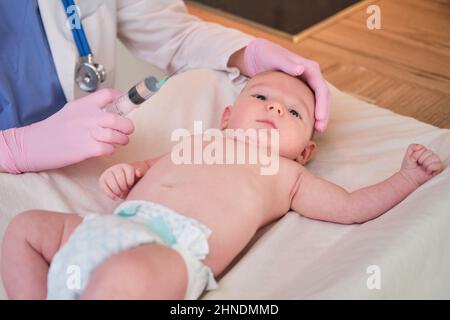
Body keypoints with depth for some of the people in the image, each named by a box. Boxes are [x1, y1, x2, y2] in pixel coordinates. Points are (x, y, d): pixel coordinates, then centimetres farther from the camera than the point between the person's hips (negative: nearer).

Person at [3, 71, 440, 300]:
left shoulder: (286, 175, 23)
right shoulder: (199, 141, 33)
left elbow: (351, 207, 21)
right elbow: (153, 164, 37)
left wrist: (407, 176, 17)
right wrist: (126, 171, 14)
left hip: (175, 249, -6)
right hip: (115, 227, 7)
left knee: (125, 274, -39)